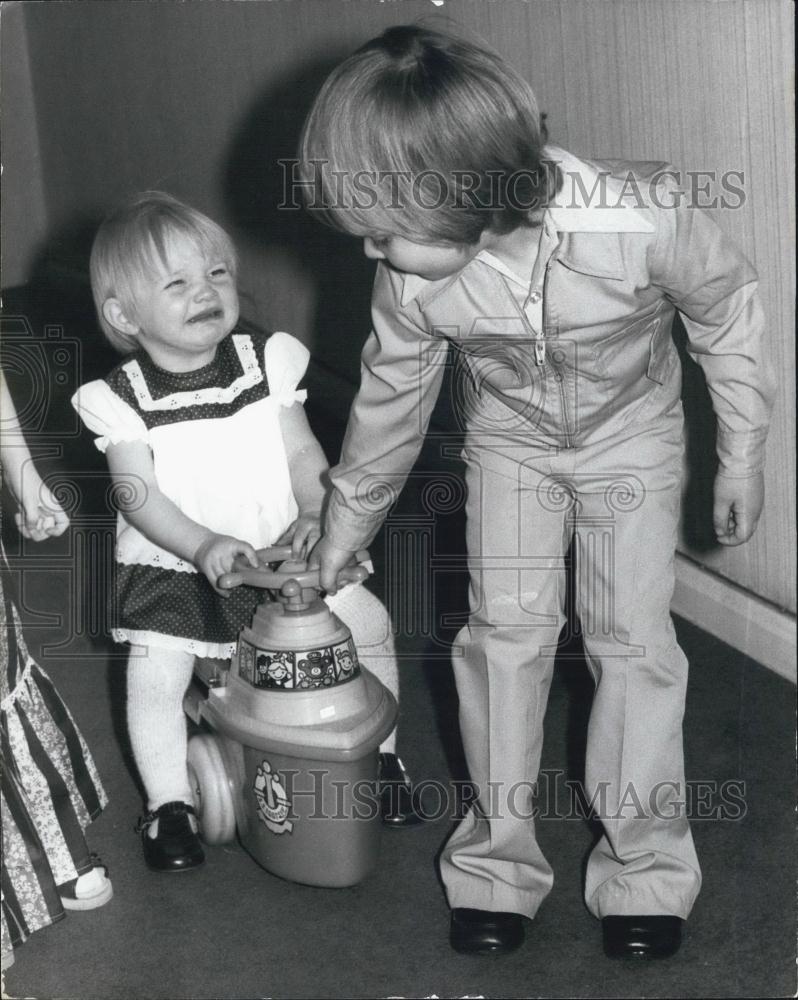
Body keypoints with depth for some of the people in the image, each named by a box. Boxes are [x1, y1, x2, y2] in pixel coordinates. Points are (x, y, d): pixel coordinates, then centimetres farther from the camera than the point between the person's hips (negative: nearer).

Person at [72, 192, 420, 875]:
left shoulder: (267, 362, -5)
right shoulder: (121, 400, -12)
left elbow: (304, 452, -5)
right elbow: (139, 497, -19)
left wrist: (315, 513, -24)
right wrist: (204, 545, -34)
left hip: (278, 547, 2)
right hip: (172, 565, -2)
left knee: (370, 622, -2)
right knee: (154, 681, -12)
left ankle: (381, 754, 22)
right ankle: (169, 803, 15)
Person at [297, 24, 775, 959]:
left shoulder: (641, 218, -38)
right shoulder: (410, 281, -27)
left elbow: (727, 313, -17)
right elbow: (389, 401, -8)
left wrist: (741, 456, -7)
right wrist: (340, 537, 4)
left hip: (633, 435, -2)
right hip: (510, 441, 2)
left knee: (633, 636, -2)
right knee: (506, 628, -1)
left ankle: (644, 860, 15)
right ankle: (498, 852, 16)